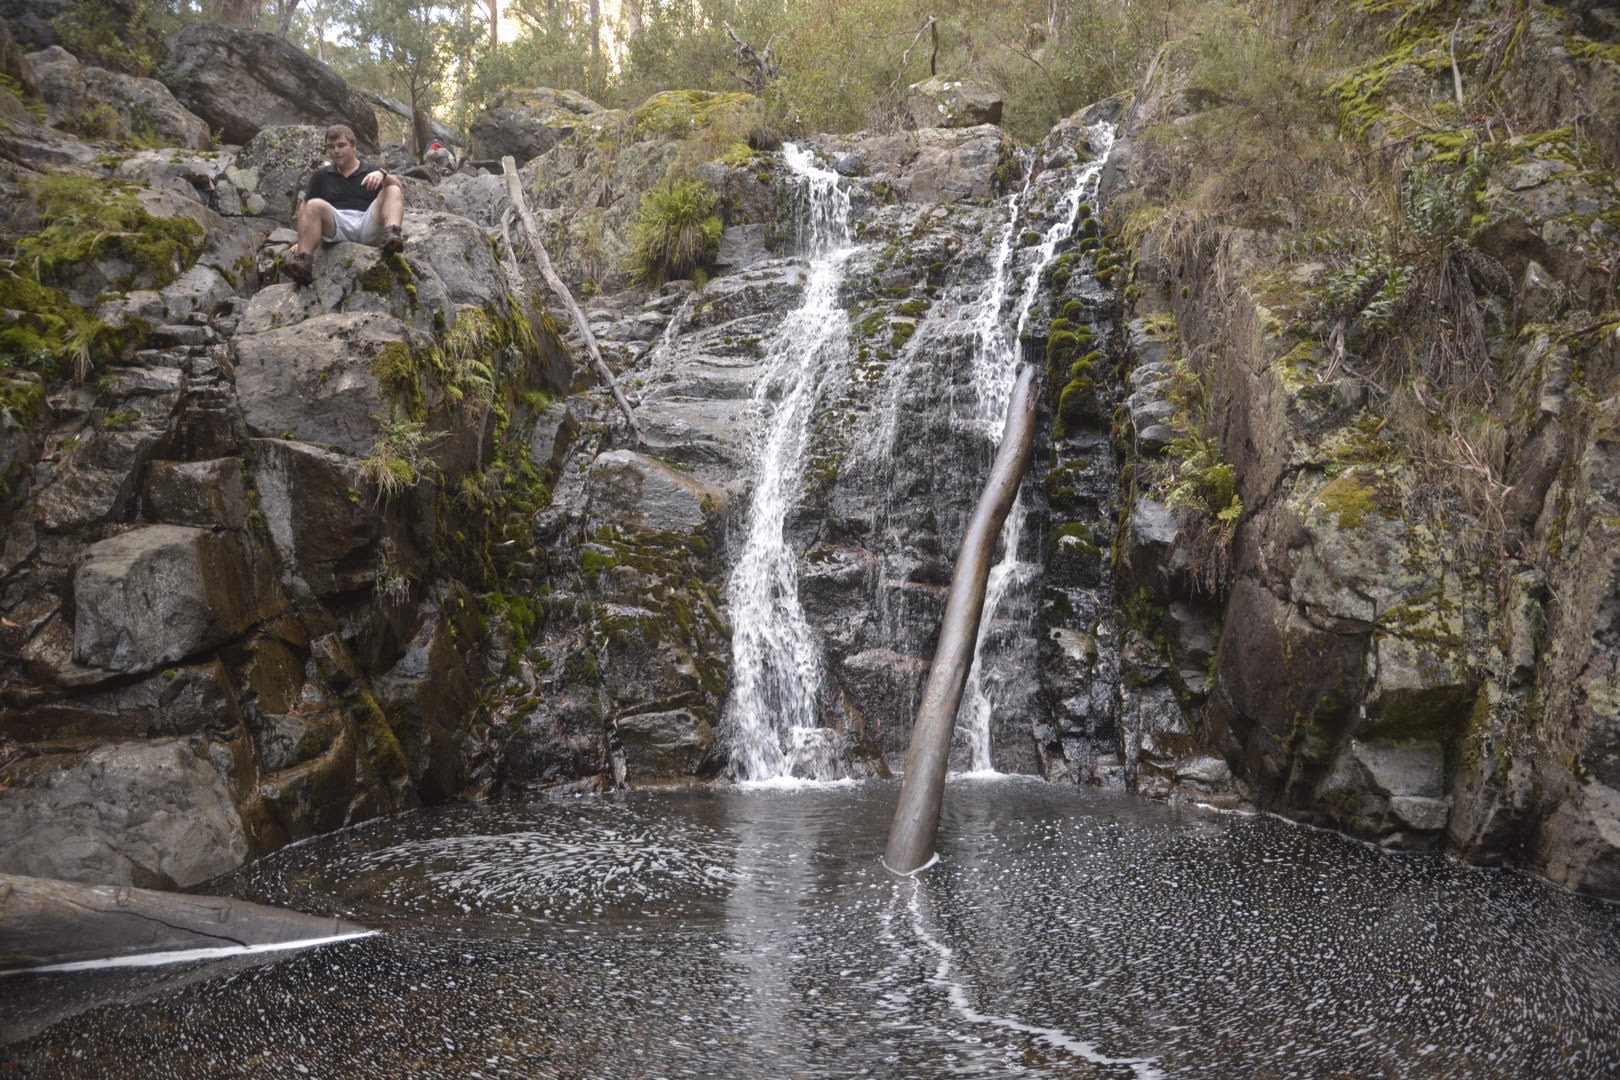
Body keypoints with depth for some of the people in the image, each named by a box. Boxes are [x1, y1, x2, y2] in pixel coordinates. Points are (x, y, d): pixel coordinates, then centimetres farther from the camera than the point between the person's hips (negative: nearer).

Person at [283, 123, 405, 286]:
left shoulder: (371, 174, 22)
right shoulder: (321, 176, 27)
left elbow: (399, 187, 3)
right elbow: (305, 207, 19)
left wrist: (382, 174, -21)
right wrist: (302, 240, 3)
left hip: (368, 226, -1)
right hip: (336, 226, 1)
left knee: (393, 191, -18)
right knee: (315, 205, -26)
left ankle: (392, 234, -48)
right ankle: (304, 262, -43)